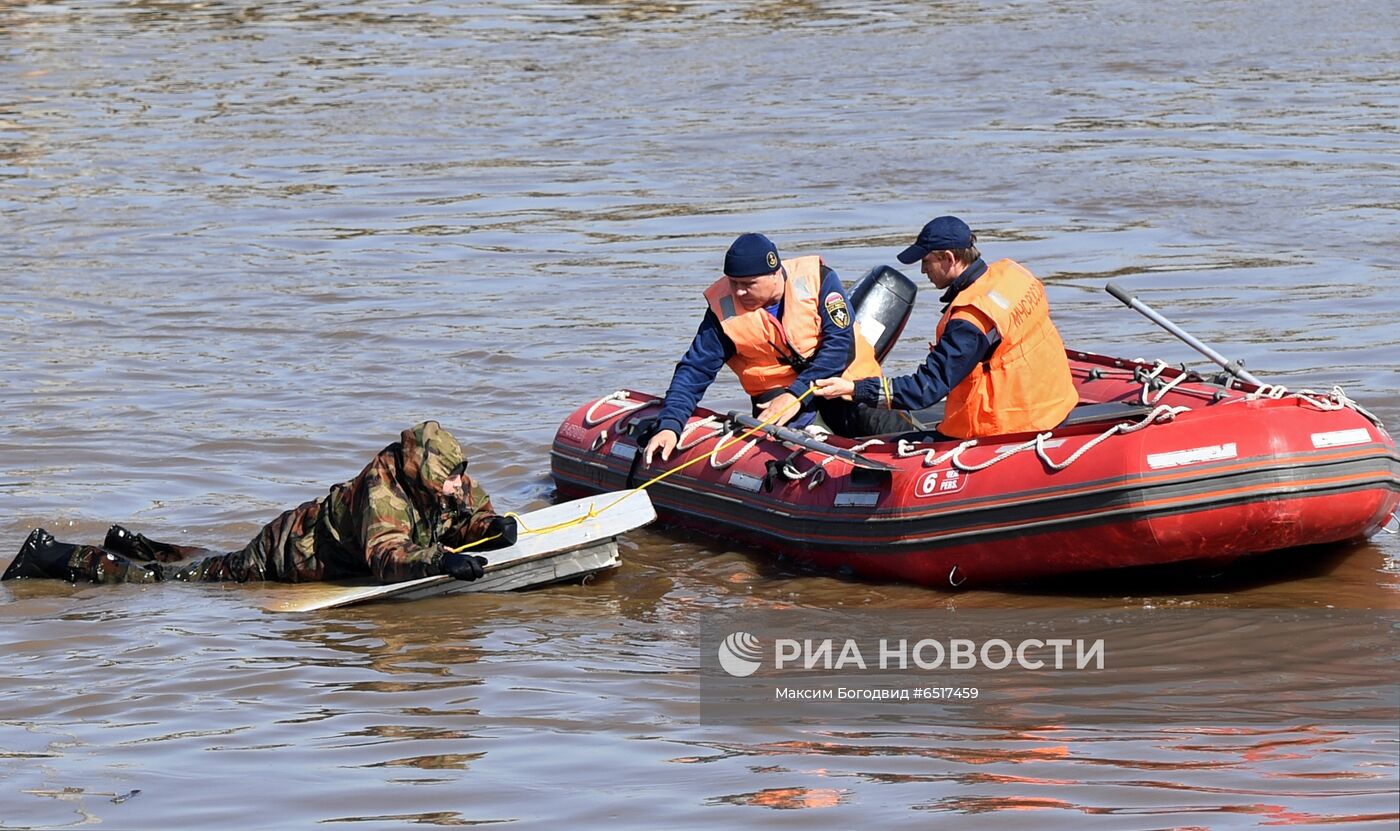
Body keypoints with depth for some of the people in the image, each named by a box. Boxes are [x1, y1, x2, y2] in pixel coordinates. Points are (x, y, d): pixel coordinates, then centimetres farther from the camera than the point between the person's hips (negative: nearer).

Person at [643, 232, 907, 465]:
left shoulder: (816, 278, -15)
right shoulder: (723, 309, -11)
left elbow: (840, 343, -19)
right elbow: (694, 371, -9)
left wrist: (797, 394, -28)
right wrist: (669, 426, -23)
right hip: (777, 387, 1)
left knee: (878, 427, -22)